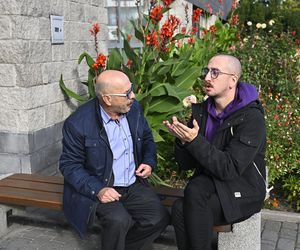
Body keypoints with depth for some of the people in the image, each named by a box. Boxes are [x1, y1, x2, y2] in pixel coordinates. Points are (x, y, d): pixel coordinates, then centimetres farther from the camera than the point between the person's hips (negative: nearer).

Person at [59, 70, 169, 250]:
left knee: (160, 218, -15)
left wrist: (149, 162, -3)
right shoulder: (78, 124, -16)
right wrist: (97, 190, -22)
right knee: (119, 220, -30)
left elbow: (147, 138, 16)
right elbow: (69, 165, -9)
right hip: (99, 189, -5)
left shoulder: (134, 108, -1)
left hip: (134, 185, 5)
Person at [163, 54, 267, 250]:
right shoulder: (201, 111, 4)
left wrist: (195, 141, -28)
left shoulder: (251, 117, -14)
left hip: (242, 191, -5)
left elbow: (230, 169, -22)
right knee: (180, 208, -26)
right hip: (209, 185, 5)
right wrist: (182, 140, -15)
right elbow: (186, 164, 5)